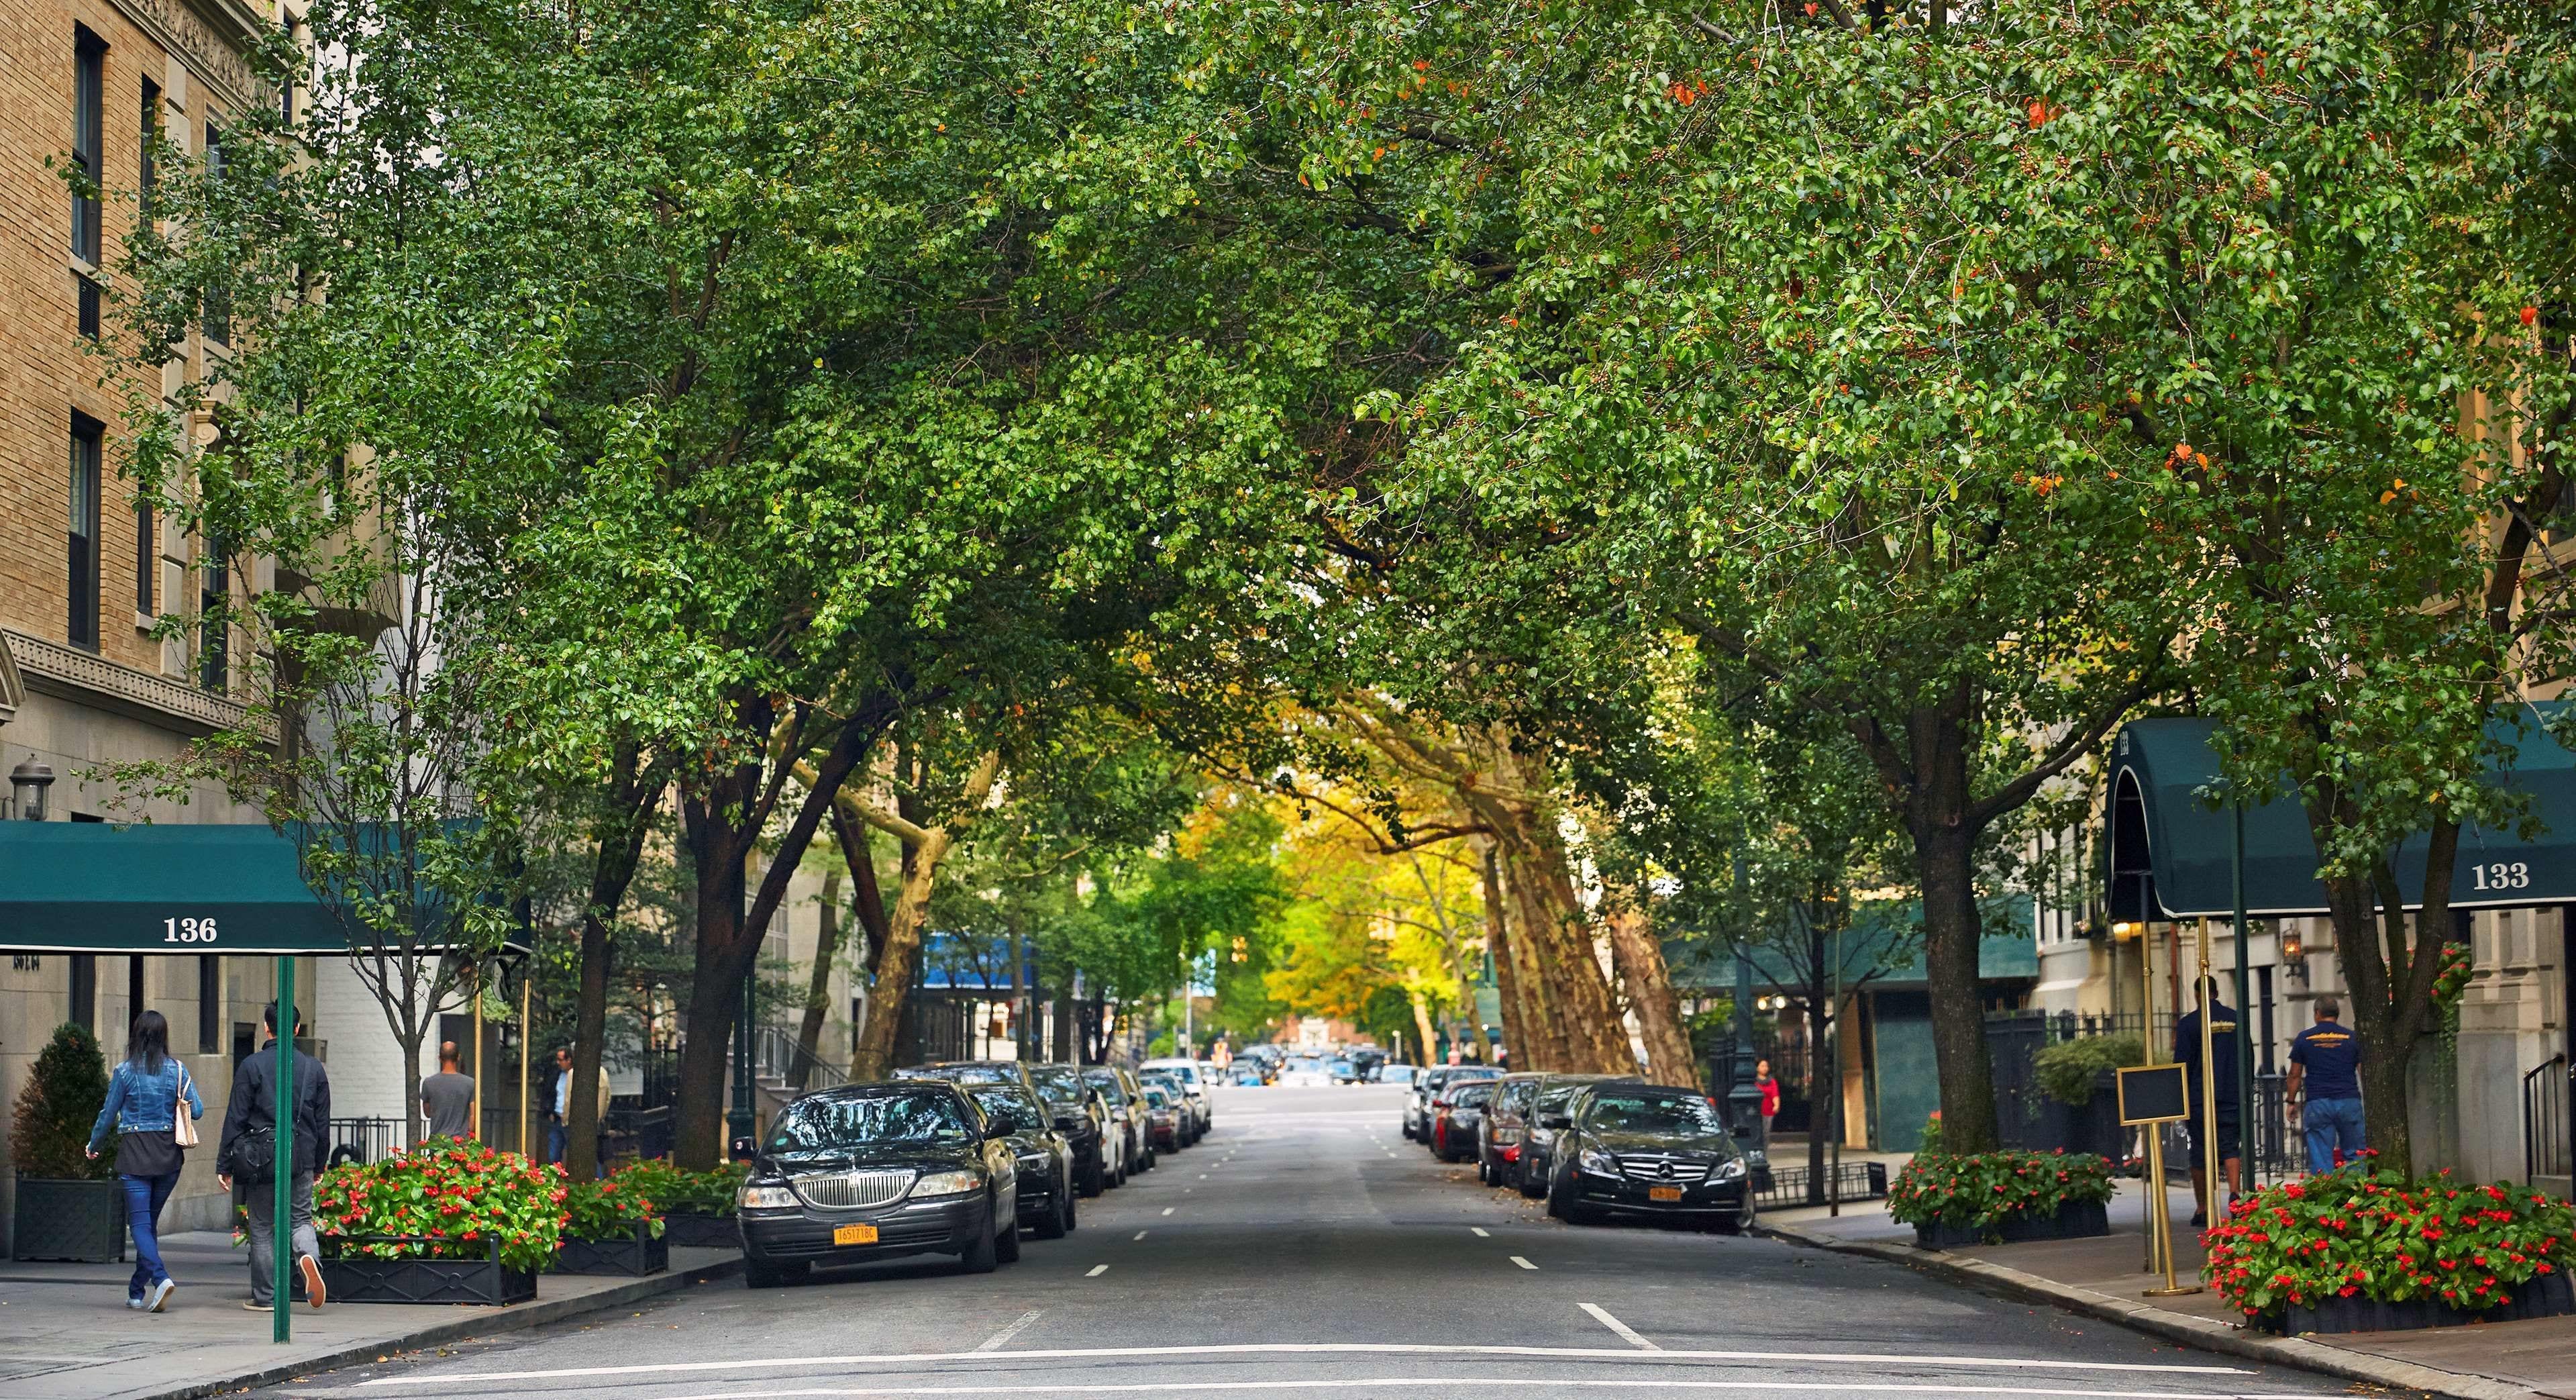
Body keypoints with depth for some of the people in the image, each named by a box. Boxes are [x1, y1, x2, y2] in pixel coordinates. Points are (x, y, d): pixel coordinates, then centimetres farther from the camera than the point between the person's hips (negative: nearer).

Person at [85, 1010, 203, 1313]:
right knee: (150, 1221, 15)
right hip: (169, 1156, 3)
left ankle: (160, 1278, -26)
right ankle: (137, 1290, 20)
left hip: (135, 1153, -3)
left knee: (140, 1222, -5)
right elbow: (197, 1111, -3)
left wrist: (93, 1145, 19)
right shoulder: (177, 1070, 0)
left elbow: (108, 1114, 2)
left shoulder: (126, 1072, -6)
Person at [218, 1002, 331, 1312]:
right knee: (300, 1219, 11)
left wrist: (225, 1164, 0)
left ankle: (264, 1296, 8)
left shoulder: (251, 1066, -4)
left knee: (263, 1228, 6)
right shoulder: (314, 1068, 5)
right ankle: (308, 1255, -21)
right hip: (301, 1158, 2)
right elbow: (323, 1123, 10)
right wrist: (319, 1164, 20)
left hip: (261, 1157, -2)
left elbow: (236, 1119, -4)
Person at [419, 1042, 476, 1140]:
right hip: (461, 1139, -1)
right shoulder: (470, 1083, -3)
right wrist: (469, 1137, 8)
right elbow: (473, 1115, -2)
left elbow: (427, 1113, 11)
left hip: (437, 1139, 1)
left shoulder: (429, 1083, 0)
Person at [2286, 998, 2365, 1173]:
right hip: (2349, 1102, 1)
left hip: (2317, 1104, -1)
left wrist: (2291, 1102, 15)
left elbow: (2295, 1075, 6)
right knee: (2354, 1155, 6)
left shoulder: (2304, 1039, 4)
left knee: (2320, 1157, 1)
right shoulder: (2352, 1038, 6)